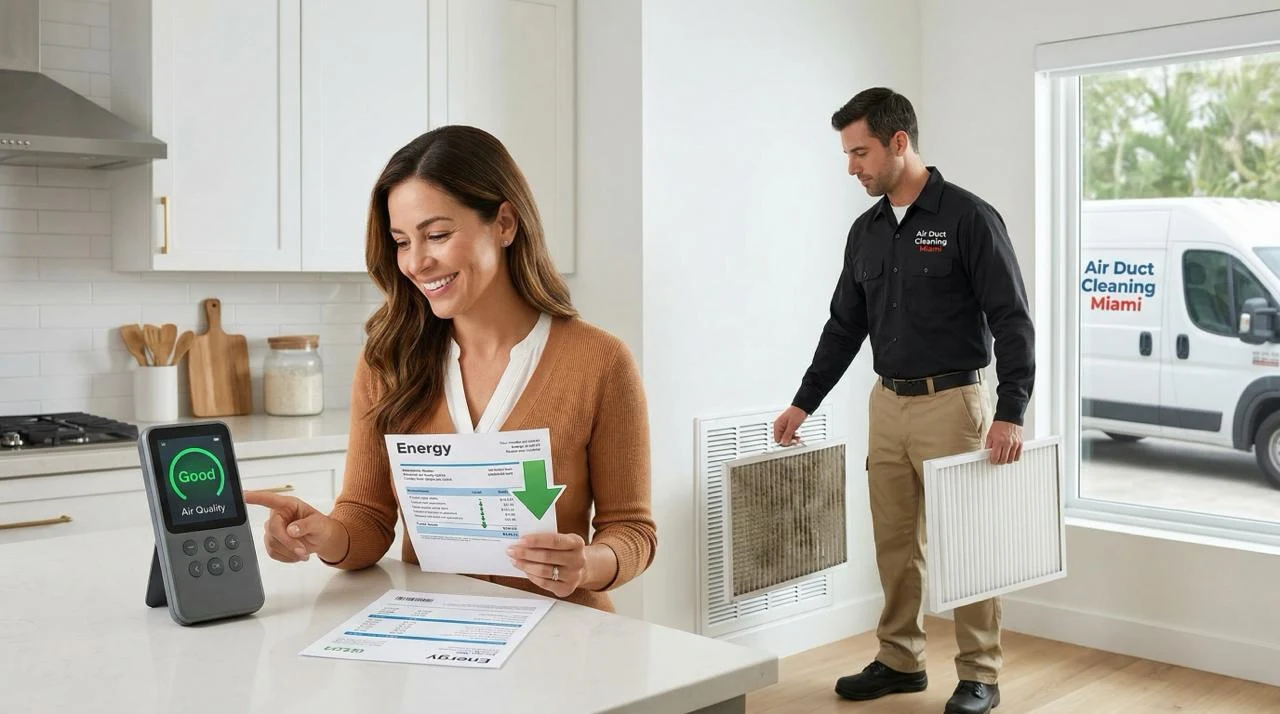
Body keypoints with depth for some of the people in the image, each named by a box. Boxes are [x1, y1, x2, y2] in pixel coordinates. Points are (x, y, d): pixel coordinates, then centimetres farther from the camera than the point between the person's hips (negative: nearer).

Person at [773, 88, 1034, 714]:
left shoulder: (967, 217, -10)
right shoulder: (866, 230, 9)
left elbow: (1012, 320, -13)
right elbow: (843, 327, 16)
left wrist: (1010, 413, -21)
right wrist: (804, 402, 14)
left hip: (951, 403, -6)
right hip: (887, 405, 6)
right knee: (894, 542, 12)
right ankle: (899, 660, 25)